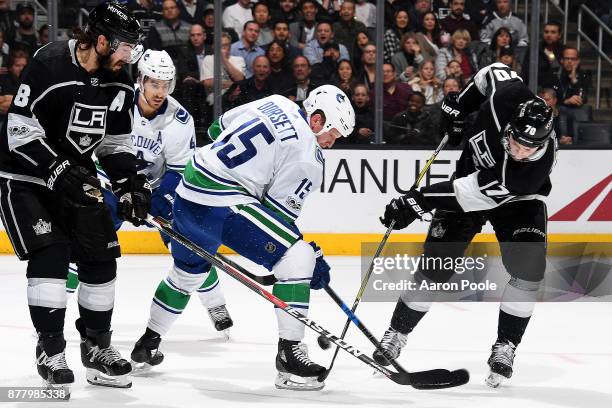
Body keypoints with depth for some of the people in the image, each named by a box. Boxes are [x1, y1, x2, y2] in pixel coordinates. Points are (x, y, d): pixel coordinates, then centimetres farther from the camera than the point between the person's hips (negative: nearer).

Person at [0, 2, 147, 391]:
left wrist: (130, 184, -7)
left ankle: (97, 345, 15)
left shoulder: (119, 82, -2)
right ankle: (50, 349, -9)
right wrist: (58, 170, -30)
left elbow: (116, 142, 8)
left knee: (100, 255, 2)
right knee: (50, 253, -18)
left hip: (76, 176, 7)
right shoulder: (49, 64, -23)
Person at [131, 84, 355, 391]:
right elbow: (279, 213, -9)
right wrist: (312, 255, -3)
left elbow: (218, 128, 24)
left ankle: (147, 342, 46)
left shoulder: (274, 103, 12)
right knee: (298, 259, -10)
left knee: (187, 271, 32)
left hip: (187, 194, 9)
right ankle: (289, 353, -12)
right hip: (222, 205, -9)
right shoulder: (306, 156, -10)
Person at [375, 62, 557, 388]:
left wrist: (420, 201, -36)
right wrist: (459, 104, -5)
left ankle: (505, 347, -5)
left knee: (528, 269, -21)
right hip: (471, 175, 3)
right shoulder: (506, 96, -34)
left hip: (515, 200, -2)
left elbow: (477, 195, -38)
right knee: (436, 263, -3)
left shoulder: (539, 163, -40)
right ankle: (397, 333, 14)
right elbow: (495, 71, -8)